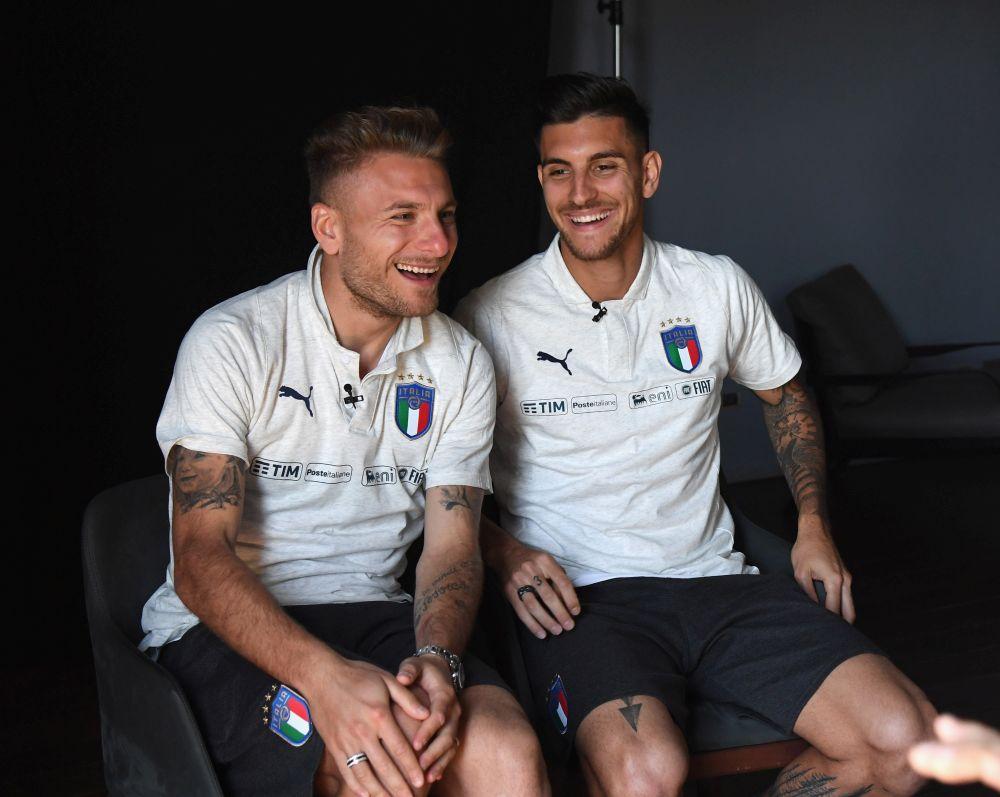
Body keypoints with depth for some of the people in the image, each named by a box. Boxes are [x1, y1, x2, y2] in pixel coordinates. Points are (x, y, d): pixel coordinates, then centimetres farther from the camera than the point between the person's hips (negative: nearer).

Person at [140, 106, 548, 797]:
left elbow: (453, 545, 1)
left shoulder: (462, 364, 5)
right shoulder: (233, 343, -9)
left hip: (373, 615, 4)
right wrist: (324, 675, -34)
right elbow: (201, 558, -16)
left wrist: (437, 658, -23)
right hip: (229, 631, -4)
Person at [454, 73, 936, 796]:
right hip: (580, 595, -4)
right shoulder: (494, 316, -3)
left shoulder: (717, 288, 6)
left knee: (906, 738, -15)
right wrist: (502, 550, -13)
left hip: (713, 577, 4)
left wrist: (814, 526, 12)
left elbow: (785, 394, 24)